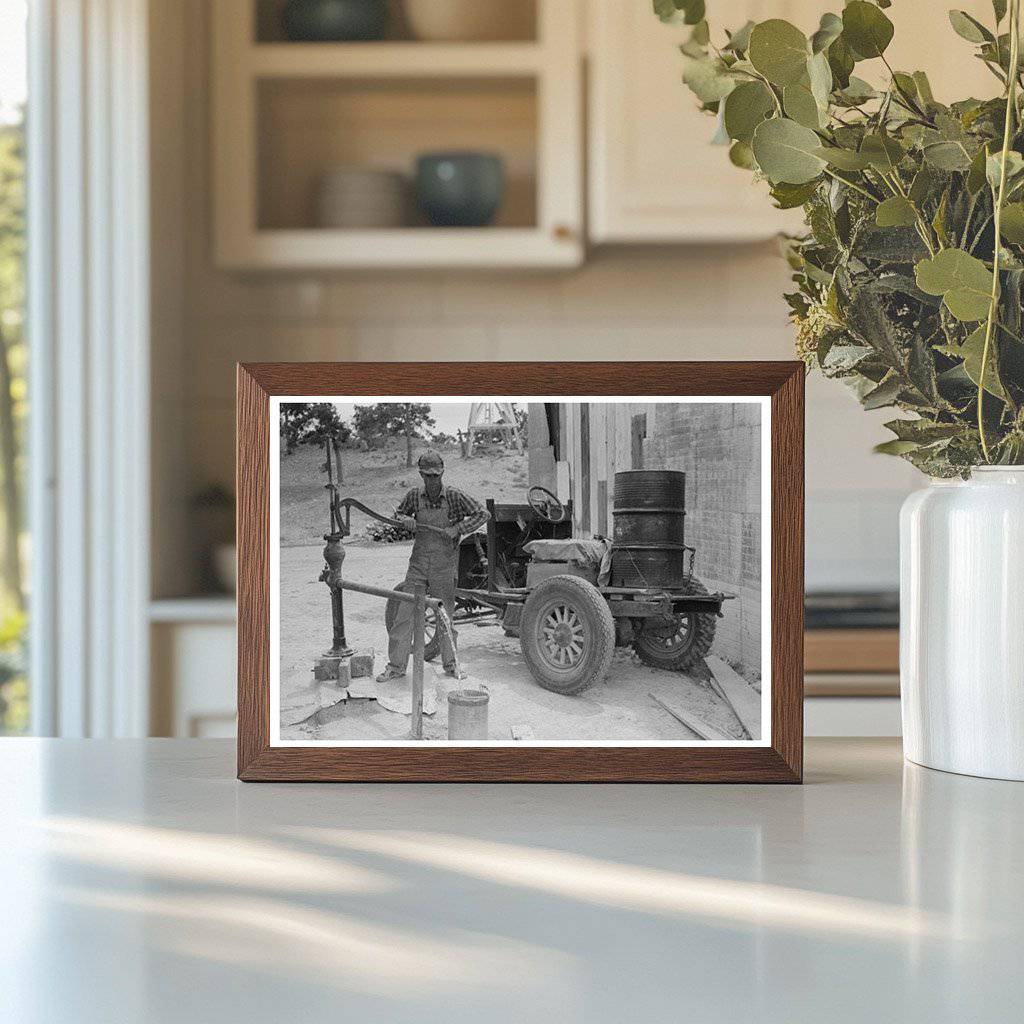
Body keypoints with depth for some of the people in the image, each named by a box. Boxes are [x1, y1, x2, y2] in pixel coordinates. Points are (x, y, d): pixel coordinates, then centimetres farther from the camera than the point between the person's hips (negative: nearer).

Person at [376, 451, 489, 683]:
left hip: (444, 567, -2)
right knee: (404, 615, -1)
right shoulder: (414, 496, 0)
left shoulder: (454, 497, -8)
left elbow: (483, 514, -9)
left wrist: (457, 529, -18)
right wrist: (405, 520, -7)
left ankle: (451, 664, 22)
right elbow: (399, 513, 18)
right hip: (418, 564, 2)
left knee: (445, 617, 6)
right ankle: (396, 666, 7)